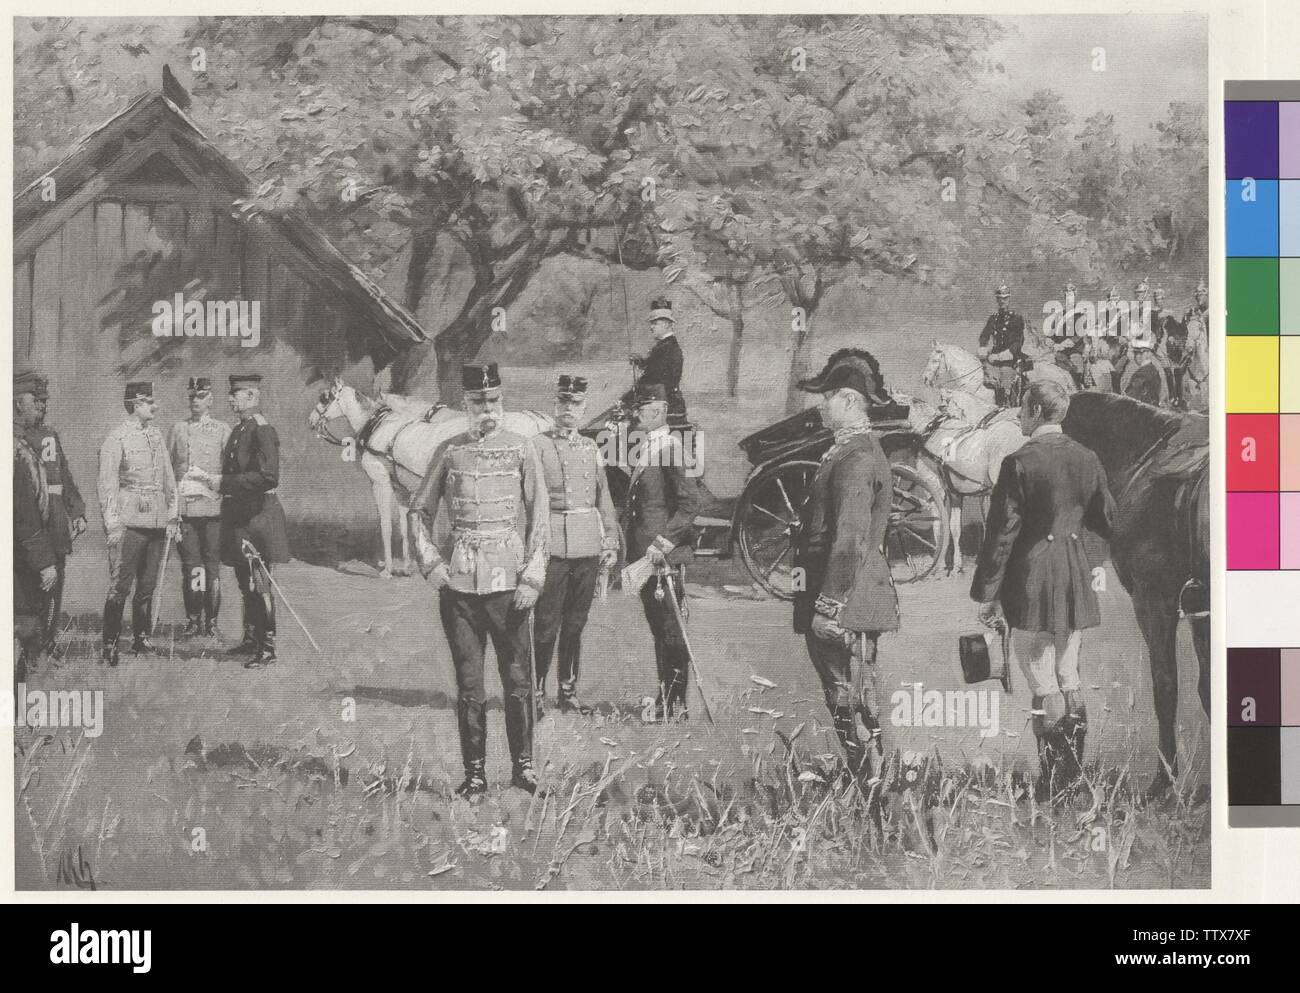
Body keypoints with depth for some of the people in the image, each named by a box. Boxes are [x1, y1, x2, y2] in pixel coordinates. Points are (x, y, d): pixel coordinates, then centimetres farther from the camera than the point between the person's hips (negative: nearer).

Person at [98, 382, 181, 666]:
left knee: (148, 585, 10)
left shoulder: (156, 435, 14)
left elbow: (168, 479, 19)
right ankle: (109, 645, -3)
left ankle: (141, 637, 19)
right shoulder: (116, 438, -6)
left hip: (157, 522, 6)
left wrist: (173, 516, 17)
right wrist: (112, 524, -13)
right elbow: (107, 484, -8)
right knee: (120, 586, -7)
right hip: (130, 522, -6)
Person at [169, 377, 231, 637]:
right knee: (189, 565, 2)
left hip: (213, 506, -2)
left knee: (212, 565, -1)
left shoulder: (222, 430, 7)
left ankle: (211, 621, 3)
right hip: (184, 506, 2)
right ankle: (193, 619, 8)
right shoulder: (178, 429, 12)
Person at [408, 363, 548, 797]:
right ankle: (474, 773, 9)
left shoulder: (521, 449, 4)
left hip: (507, 578, -1)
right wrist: (431, 562, -1)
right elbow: (420, 510, 13)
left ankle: (523, 765, 10)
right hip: (458, 578, 1)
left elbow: (539, 516, 2)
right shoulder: (451, 451, 8)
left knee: (517, 676, -1)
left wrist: (532, 577, -6)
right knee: (468, 681, 4)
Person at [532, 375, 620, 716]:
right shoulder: (539, 447, -1)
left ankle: (568, 692, 16)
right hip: (553, 544, -5)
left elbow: (603, 498, 17)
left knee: (575, 624, 9)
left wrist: (611, 542, 12)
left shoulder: (591, 449, 14)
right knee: (547, 625, -5)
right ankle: (537, 692, 2)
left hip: (588, 547, 5)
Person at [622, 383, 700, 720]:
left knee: (671, 632, -4)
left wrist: (662, 543, -20)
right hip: (645, 555, 9)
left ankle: (675, 705, 1)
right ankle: (664, 701, 22)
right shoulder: (643, 449, 14)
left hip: (666, 556, -9)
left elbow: (689, 504, -18)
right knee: (659, 630, 14)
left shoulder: (672, 448, -12)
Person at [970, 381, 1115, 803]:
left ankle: (1052, 777, 0)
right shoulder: (1086, 460, 4)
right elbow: (1108, 521, 13)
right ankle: (1073, 765, 20)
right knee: (1068, 677, 16)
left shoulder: (1020, 463, -14)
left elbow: (1002, 532, -12)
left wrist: (987, 595, -7)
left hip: (1030, 583, -6)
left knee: (1044, 688, 0)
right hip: (1076, 584, 6)